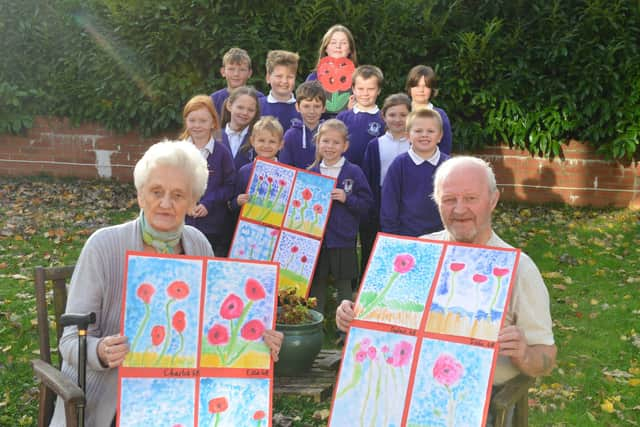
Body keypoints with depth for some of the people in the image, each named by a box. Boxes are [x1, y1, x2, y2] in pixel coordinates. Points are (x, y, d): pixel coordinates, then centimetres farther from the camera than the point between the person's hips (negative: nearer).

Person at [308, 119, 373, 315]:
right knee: (316, 286, 11)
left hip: (343, 241, -3)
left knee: (344, 286, 7)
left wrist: (347, 199, -18)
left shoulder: (354, 172, -2)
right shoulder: (310, 173, 6)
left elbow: (367, 203, -5)